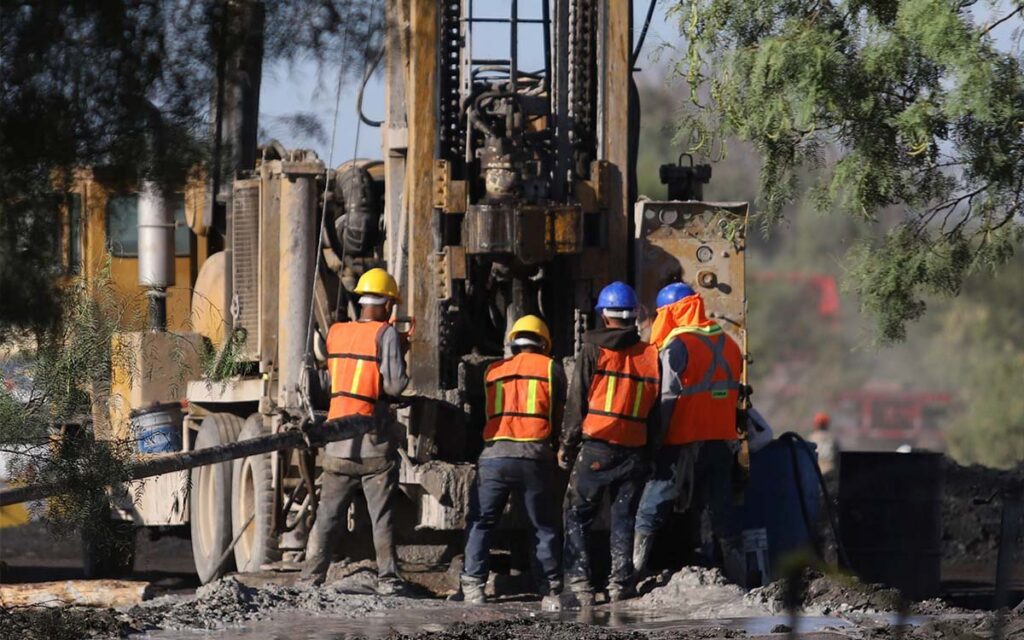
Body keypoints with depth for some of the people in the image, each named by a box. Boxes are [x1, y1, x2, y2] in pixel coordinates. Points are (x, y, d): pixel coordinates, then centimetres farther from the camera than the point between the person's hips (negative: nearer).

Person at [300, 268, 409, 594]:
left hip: (338, 443, 4)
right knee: (382, 517, 2)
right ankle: (388, 579, 0)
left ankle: (311, 577, 6)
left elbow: (331, 377, 10)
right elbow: (396, 384, -15)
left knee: (328, 515, 9)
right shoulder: (385, 334, -8)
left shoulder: (336, 333, 7)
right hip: (374, 443, -4)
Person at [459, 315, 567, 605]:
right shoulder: (550, 368, 10)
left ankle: (473, 586, -3)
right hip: (534, 455, -1)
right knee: (545, 527, 10)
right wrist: (555, 446, 31)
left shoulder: (493, 371, 18)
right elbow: (558, 418, 14)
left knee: (480, 523, 9)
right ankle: (551, 589, 7)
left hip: (494, 453, 1)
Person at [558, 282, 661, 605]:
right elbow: (657, 410, 9)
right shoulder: (650, 355, 6)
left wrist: (566, 444, 7)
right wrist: (651, 453, 16)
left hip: (597, 448, -3)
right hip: (635, 451, 3)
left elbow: (576, 402, -2)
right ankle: (620, 584, 5)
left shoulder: (593, 351, -4)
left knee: (577, 517, 6)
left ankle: (579, 583, -4)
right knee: (624, 520, 10)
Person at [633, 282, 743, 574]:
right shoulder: (727, 343, 10)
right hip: (721, 441, 6)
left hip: (683, 443, -6)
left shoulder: (677, 345, -11)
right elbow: (735, 394, 15)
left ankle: (634, 571, -6)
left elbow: (666, 399, -15)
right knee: (718, 514, 11)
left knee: (651, 511, 0)